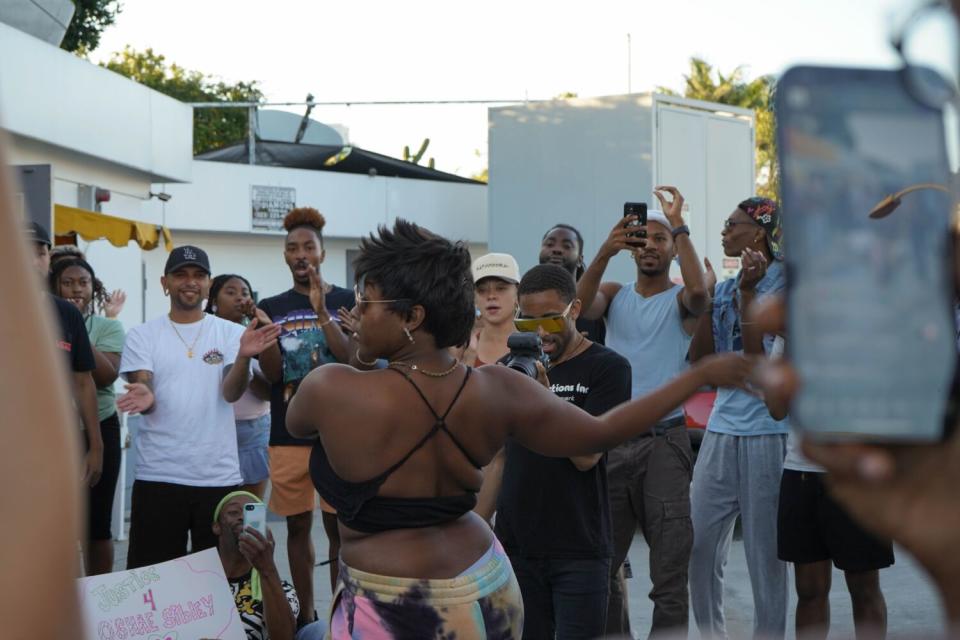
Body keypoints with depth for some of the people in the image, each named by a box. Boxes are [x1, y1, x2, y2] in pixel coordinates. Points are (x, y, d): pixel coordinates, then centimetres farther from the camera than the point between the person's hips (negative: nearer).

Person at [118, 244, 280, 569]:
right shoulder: (142, 336, 4)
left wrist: (244, 356, -31)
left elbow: (232, 392, -9)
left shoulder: (231, 333, 4)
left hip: (219, 476, 1)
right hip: (158, 476, 0)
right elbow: (142, 389, -6)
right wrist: (144, 398, -31)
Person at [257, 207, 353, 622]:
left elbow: (353, 361, -10)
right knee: (298, 525, 9)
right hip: (287, 433, 3)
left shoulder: (346, 301, 1)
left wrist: (321, 312, -20)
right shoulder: (271, 307, 7)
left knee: (338, 526, -3)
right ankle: (306, 615, 20)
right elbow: (272, 374, 2)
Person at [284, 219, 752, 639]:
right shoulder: (497, 391, -4)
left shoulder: (332, 391, -19)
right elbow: (603, 432, 6)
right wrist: (703, 374, 15)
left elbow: (295, 423, 5)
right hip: (486, 593, 6)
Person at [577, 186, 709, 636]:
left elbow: (699, 293, -21)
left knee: (670, 569, -3)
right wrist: (605, 252, -23)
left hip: (663, 441, -3)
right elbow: (581, 305, -9)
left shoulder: (680, 300, 3)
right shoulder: (613, 295, 12)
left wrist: (680, 226, -17)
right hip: (612, 440, 3)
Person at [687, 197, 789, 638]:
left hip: (766, 432, -7)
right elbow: (699, 359, 8)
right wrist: (705, 297, 3)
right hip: (720, 431, 7)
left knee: (765, 553, 0)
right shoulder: (724, 290, 14)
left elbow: (760, 360, -15)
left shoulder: (785, 287, -6)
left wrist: (747, 294, -17)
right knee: (699, 547, 9)